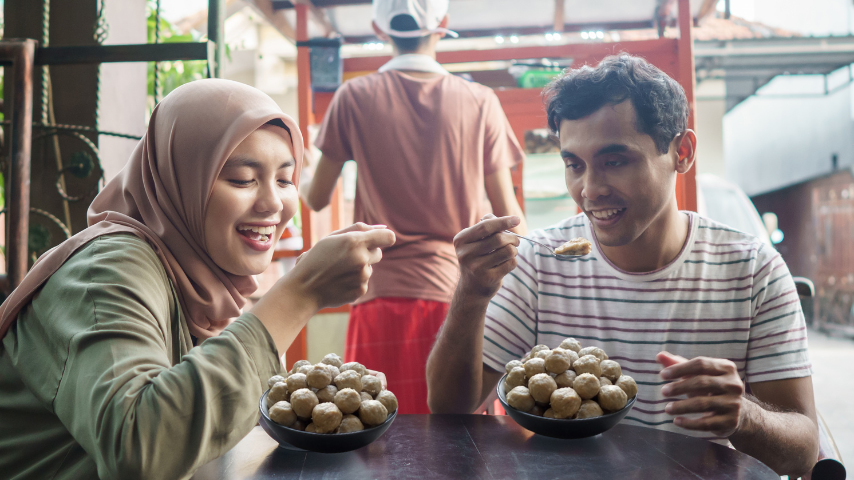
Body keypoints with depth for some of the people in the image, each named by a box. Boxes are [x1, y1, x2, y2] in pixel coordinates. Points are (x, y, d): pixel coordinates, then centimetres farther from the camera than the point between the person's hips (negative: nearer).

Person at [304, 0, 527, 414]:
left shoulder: (355, 98, 1)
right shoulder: (481, 102, 2)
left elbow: (316, 199, 8)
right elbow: (508, 215, 4)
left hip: (384, 298, 0)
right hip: (461, 297, 1)